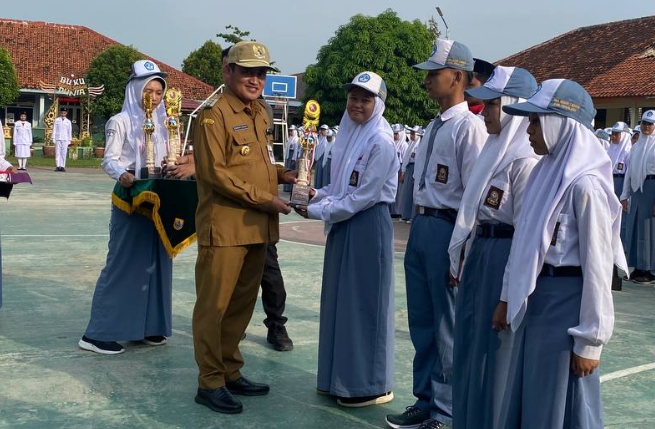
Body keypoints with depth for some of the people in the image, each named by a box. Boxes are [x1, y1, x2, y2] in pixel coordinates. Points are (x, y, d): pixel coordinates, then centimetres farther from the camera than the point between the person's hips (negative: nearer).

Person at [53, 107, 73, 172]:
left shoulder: (68, 121, 10)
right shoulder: (57, 120, 7)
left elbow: (70, 131, 12)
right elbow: (54, 129, 7)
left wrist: (69, 140, 7)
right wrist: (53, 138, 1)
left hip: (65, 139, 1)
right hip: (58, 139, -1)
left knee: (64, 153, -2)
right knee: (57, 152, -3)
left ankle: (62, 166, 1)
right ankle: (58, 166, -1)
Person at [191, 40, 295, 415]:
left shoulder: (259, 116, 15)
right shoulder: (214, 115, -10)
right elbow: (215, 173, -17)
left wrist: (281, 174, 7)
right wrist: (264, 200, -16)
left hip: (257, 228, 8)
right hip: (225, 227, -8)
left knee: (242, 304, 15)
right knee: (214, 306, 1)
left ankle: (231, 372, 27)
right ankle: (211, 383, 11)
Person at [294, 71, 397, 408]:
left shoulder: (381, 142, -16)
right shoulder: (348, 133, 10)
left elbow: (363, 196, -19)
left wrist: (317, 211, -14)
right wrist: (316, 196, -2)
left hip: (368, 227, -9)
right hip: (344, 224, 9)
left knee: (364, 303, -1)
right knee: (340, 300, 13)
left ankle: (370, 384, 12)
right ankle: (342, 377, 26)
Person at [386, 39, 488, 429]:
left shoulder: (469, 126, -14)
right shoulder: (435, 127, 14)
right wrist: (419, 225, 17)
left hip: (447, 229, -9)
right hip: (420, 225, 9)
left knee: (447, 326, 3)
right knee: (421, 322, 16)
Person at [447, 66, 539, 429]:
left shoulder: (524, 160, -17)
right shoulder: (494, 151, 11)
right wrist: (460, 260, 17)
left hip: (503, 258, -9)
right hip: (479, 253, 9)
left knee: (495, 348, 3)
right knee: (470, 343, 17)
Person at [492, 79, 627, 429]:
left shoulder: (585, 184, -18)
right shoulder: (545, 172, 8)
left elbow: (597, 265, -17)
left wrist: (589, 340, -15)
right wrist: (507, 297, 17)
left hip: (566, 303, -8)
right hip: (534, 298, 8)